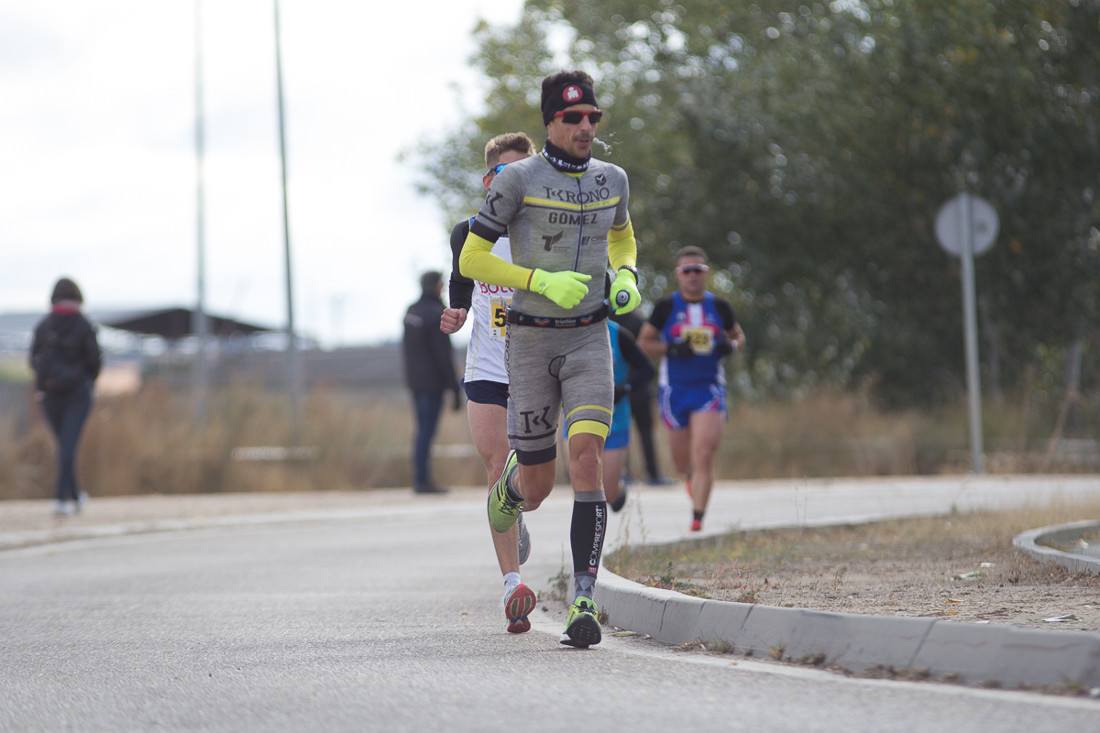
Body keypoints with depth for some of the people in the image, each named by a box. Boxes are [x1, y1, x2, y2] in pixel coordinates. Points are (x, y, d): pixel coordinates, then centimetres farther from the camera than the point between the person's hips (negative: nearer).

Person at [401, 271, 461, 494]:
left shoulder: (411, 311, 9)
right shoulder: (436, 315, -16)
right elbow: (444, 355, -18)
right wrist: (455, 389, -14)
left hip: (414, 381, 8)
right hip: (432, 383, -8)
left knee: (422, 429, 15)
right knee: (426, 431, -6)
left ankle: (420, 478, 17)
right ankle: (422, 480, -5)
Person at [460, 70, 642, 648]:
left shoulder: (611, 179, 5)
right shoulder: (519, 179, -9)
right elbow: (471, 260, -9)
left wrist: (626, 277, 5)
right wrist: (542, 281, -20)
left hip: (590, 340, 2)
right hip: (531, 341, -2)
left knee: (586, 456, -20)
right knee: (537, 489, 4)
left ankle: (583, 601, -20)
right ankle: (511, 479, 45)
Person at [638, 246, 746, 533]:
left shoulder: (720, 307, 3)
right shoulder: (666, 306, -1)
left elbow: (738, 335, 18)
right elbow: (644, 342, 3)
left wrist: (732, 346, -5)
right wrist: (671, 349, -14)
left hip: (709, 388, -1)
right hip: (674, 389, 1)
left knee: (704, 454, -17)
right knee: (682, 462, 10)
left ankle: (698, 518, -15)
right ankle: (691, 476, 47)